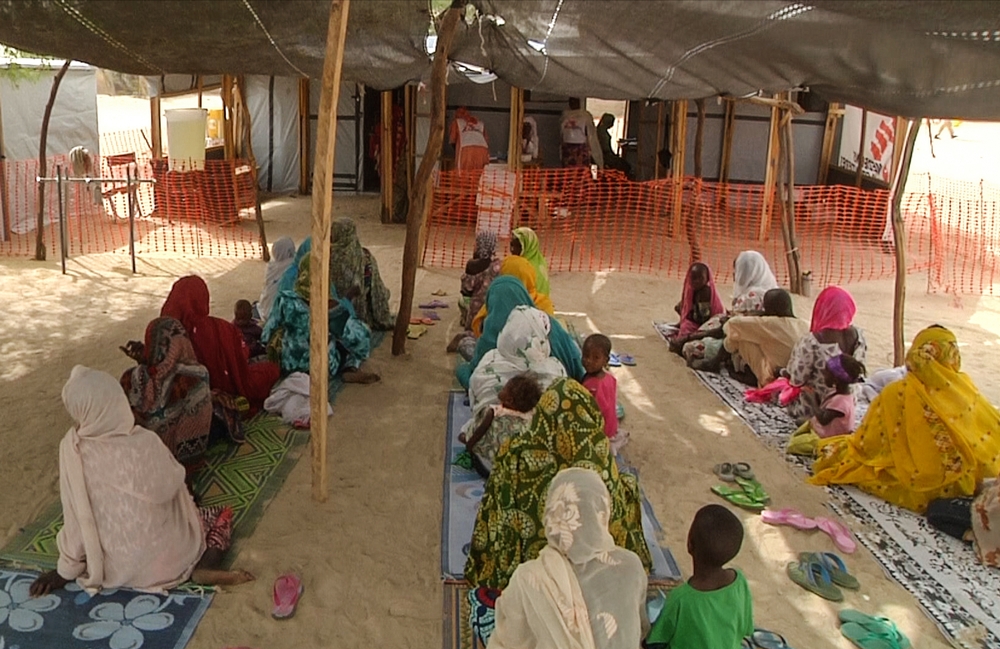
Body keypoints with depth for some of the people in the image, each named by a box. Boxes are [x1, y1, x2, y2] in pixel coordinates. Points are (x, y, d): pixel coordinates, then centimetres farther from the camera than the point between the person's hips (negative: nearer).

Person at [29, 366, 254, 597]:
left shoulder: (71, 449, -16)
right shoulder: (146, 443, -20)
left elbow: (76, 520, -10)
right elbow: (172, 487, -4)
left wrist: (66, 571, 4)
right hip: (163, 559, -5)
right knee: (222, 515, 19)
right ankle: (203, 567, -5)